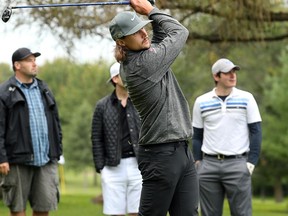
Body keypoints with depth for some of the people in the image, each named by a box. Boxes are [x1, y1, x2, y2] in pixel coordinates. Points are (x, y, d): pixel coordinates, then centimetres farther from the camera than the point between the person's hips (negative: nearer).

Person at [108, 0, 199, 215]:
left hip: (182, 150, 9)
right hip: (161, 155, -9)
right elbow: (179, 31, -4)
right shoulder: (143, 64, -16)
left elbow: (165, 32, 22)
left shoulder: (138, 58, 9)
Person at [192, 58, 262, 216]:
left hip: (237, 163, -2)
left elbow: (256, 132, 2)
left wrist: (251, 162, -6)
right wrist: (197, 162, 3)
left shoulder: (246, 99, 2)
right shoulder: (201, 102, 6)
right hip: (209, 164, 2)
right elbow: (197, 136, 11)